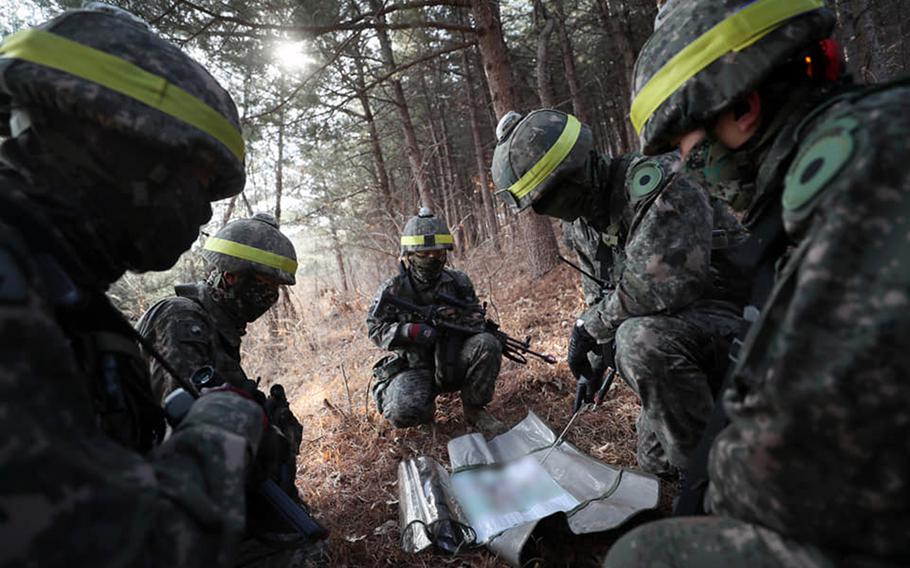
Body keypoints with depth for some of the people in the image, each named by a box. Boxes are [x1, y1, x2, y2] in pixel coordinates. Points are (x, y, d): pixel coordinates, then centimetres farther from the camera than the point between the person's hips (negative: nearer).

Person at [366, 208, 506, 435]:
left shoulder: (458, 282, 2)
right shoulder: (393, 289, -5)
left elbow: (478, 320, 6)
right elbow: (376, 329, -4)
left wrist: (460, 319, -19)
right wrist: (410, 331, -23)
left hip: (453, 363, 2)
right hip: (414, 369, -2)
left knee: (487, 344, -26)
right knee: (403, 411, -32)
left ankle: (474, 409, -4)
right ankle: (426, 408, 9)